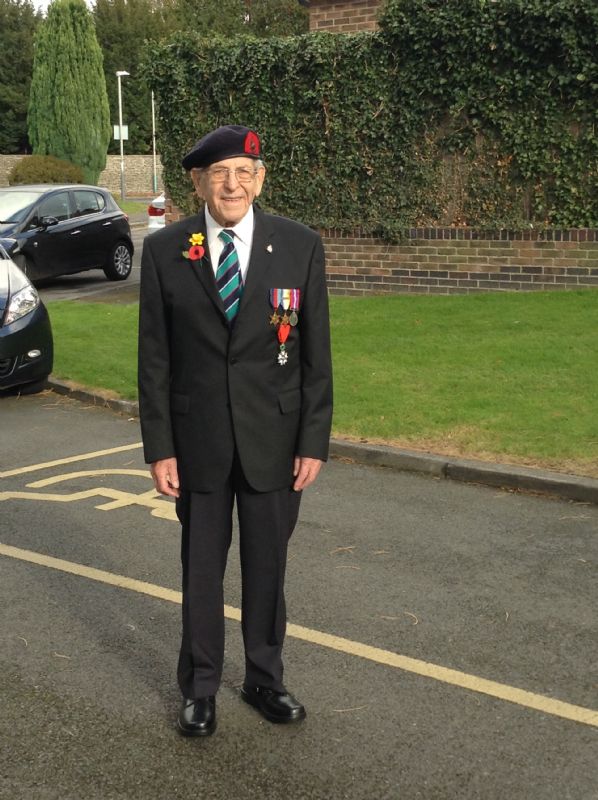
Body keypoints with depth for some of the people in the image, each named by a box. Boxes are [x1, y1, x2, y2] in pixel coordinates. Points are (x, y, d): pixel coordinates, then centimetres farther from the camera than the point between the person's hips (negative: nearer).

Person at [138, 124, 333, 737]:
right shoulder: (163, 251, -4)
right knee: (200, 570, 12)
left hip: (273, 440, 0)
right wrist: (158, 448, -5)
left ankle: (264, 679, 34)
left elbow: (316, 353, -2)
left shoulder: (300, 247, -4)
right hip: (197, 443, 0)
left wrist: (314, 441, -5)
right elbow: (154, 359, -2)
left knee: (267, 567, 13)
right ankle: (199, 688, 30)